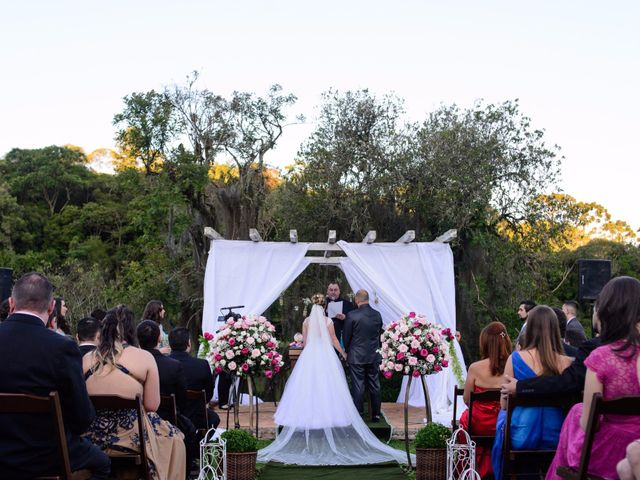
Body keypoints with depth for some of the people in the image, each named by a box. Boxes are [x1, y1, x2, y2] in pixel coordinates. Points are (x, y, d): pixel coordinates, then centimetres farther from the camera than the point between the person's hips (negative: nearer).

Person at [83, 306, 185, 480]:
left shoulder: (87, 359, 4)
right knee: (174, 439, 24)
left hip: (91, 435, 5)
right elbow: (152, 405, -5)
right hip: (130, 435, -4)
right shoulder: (145, 357, -5)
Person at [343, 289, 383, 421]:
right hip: (374, 356, 4)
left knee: (358, 386, 1)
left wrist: (347, 351, 12)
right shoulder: (377, 315, 1)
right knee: (374, 385, 11)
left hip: (356, 357, -4)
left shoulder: (351, 315, -13)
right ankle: (376, 414, 16)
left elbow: (346, 336, -5)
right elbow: (380, 334, 10)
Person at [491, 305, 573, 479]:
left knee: (502, 416, 30)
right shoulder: (566, 363, -10)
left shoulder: (515, 359, -10)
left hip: (521, 437, -1)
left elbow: (504, 404, -3)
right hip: (555, 438, 2)